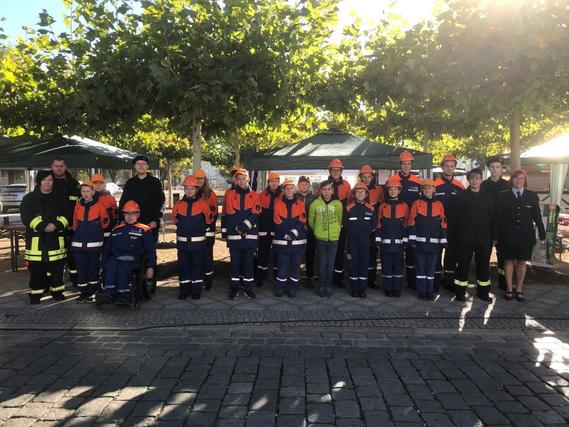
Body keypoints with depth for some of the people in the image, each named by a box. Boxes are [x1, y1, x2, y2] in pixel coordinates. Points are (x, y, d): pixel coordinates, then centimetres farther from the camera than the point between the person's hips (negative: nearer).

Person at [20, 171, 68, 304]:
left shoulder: (59, 199, 12)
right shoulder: (29, 198, 5)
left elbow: (65, 216, 4)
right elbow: (26, 217, -6)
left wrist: (57, 224, -16)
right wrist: (42, 226, -21)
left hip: (56, 238, 2)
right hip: (36, 238, -2)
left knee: (57, 267, 5)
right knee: (36, 268, 1)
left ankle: (57, 291, 18)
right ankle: (35, 294, 13)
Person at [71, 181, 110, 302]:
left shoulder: (99, 206, -1)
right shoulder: (77, 206, 9)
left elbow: (105, 223, 5)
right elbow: (75, 225, 17)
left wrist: (104, 222, -9)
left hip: (95, 244, -3)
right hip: (79, 244, 3)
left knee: (93, 268, 6)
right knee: (81, 269, 4)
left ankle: (92, 292, 18)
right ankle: (83, 293, 13)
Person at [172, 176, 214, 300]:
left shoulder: (203, 203, -5)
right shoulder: (179, 204, 3)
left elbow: (209, 219, 4)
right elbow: (175, 219, 17)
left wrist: (200, 229, 8)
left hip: (198, 241, -2)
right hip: (182, 241, 3)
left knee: (197, 266, 5)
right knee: (183, 266, 8)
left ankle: (196, 290, 14)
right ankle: (184, 290, 18)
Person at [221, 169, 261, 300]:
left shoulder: (254, 195, 4)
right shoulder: (230, 195, 6)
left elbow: (255, 214, -6)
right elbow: (226, 214, 5)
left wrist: (244, 227, -15)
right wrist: (227, 230, 0)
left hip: (250, 235, 0)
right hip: (233, 235, 0)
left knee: (248, 261, 6)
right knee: (235, 262, 6)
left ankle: (248, 287, 15)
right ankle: (235, 287, 15)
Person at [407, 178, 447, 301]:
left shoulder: (439, 205, 7)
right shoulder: (417, 203, 0)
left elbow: (443, 224, 7)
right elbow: (411, 222, -3)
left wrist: (443, 241, 4)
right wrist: (412, 239, -7)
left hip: (434, 242, 2)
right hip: (420, 242, -2)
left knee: (431, 267, 8)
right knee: (420, 266, 4)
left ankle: (429, 291, 17)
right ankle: (421, 291, 13)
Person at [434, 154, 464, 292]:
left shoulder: (460, 186, 7)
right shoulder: (435, 185, -3)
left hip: (454, 226, 3)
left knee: (452, 253, 10)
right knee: (436, 253, 1)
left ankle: (449, 281, 21)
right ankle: (436, 281, 9)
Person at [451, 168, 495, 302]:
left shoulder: (487, 197, 8)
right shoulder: (461, 196, -1)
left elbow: (492, 218, 9)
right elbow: (453, 216, -1)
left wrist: (491, 235, 4)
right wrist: (460, 230, 0)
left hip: (484, 238, 3)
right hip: (465, 238, -3)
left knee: (484, 265, 9)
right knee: (463, 265, 3)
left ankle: (483, 292, 22)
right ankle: (460, 292, 12)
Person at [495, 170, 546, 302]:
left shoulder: (532, 195, 3)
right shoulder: (503, 196, 0)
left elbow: (537, 216, 4)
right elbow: (498, 217, -2)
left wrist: (542, 234, 2)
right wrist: (496, 235, -5)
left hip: (526, 236, 1)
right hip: (508, 235, -1)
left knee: (522, 262, 8)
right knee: (509, 261, 6)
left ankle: (519, 290, 19)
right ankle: (509, 289, 16)